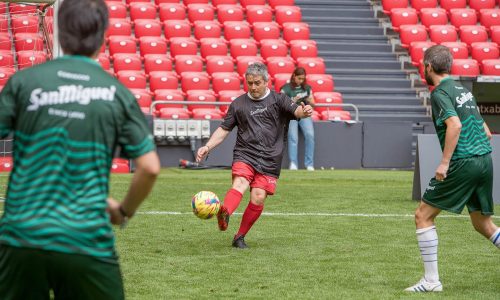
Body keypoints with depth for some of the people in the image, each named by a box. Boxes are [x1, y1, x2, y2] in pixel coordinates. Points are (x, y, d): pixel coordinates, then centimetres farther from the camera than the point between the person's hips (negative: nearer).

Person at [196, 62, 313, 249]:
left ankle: (240, 237, 5)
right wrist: (207, 147, 1)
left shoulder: (278, 100, 8)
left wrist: (304, 112, -34)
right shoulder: (238, 104, 14)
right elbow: (224, 130, 16)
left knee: (258, 198, -11)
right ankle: (225, 214, -57)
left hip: (269, 161, 0)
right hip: (244, 155, 0)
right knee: (240, 184, -28)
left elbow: (296, 111, -10)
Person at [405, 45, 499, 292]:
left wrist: (445, 162, -21)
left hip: (462, 163, -8)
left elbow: (455, 125, -23)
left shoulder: (440, 93, -7)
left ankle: (431, 280, -1)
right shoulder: (462, 89, 18)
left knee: (423, 216, 2)